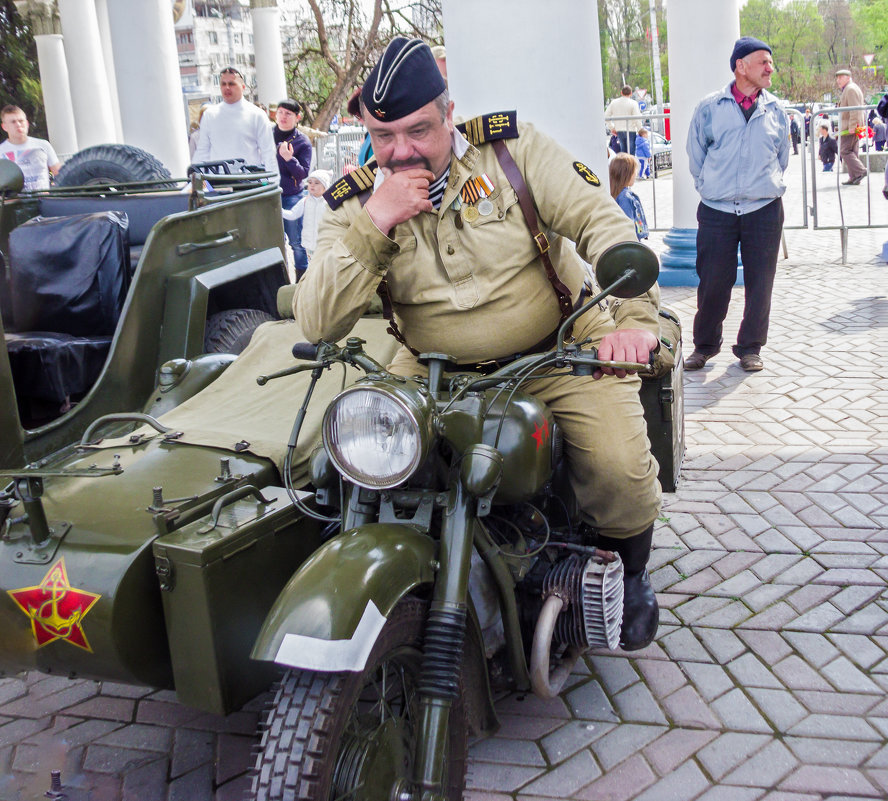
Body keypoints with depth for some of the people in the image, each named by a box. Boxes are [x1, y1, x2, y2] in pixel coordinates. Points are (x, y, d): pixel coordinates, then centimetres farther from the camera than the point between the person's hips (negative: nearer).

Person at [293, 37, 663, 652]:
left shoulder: (513, 148, -5)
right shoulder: (358, 204, -2)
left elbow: (601, 220, -9)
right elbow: (317, 324, -14)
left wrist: (634, 315, -24)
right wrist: (373, 224, -23)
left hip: (560, 351, -1)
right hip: (436, 372, 2)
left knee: (620, 468, -19)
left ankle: (630, 575, 16)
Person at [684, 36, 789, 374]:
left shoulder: (775, 110, 9)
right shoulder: (709, 108, 3)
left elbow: (782, 157, 20)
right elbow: (696, 155, 11)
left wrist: (768, 186, 15)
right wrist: (711, 187, 8)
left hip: (764, 209, 2)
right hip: (716, 210, -1)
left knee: (759, 282, 4)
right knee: (712, 281, 1)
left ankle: (750, 347, 18)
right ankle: (704, 345, 19)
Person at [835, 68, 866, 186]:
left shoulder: (851, 89, -10)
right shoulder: (848, 89, 23)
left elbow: (855, 109, -19)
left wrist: (852, 126, -24)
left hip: (850, 127, -10)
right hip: (854, 127, 10)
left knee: (845, 151, -12)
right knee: (852, 151, 8)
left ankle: (860, 171, -17)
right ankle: (854, 178, 8)